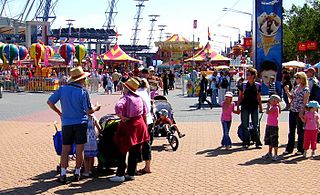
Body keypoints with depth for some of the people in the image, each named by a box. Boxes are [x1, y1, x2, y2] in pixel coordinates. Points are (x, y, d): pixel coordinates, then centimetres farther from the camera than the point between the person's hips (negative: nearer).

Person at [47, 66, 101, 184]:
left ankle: (63, 175, 6)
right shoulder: (83, 92, -10)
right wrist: (96, 108, 12)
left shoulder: (62, 89, 0)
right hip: (80, 123, -3)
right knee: (79, 149, 7)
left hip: (66, 123, 3)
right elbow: (89, 111, -10)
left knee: (65, 150, 8)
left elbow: (50, 102, 3)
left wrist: (59, 112, 16)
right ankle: (77, 173, 14)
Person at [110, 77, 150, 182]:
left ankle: (120, 174, 2)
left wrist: (121, 117, -20)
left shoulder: (126, 98, -13)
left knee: (122, 151, 2)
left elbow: (118, 106, -34)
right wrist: (145, 125, 22)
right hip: (140, 124, 7)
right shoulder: (139, 98, 8)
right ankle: (131, 173, 18)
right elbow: (144, 113, 14)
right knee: (135, 152, 12)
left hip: (128, 125, -7)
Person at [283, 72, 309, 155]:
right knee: (291, 131, 12)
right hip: (292, 111, 7)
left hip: (299, 112, -7)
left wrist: (302, 113, -18)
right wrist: (287, 91, 3)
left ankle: (300, 149, 15)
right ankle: (289, 149, 20)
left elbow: (305, 102, -14)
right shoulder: (296, 87, 10)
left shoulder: (306, 90, -11)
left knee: (300, 131, 4)